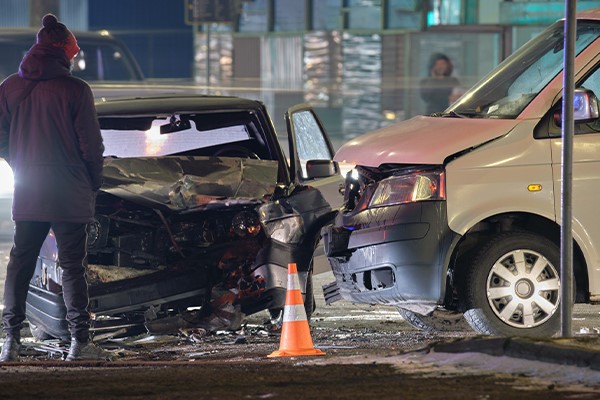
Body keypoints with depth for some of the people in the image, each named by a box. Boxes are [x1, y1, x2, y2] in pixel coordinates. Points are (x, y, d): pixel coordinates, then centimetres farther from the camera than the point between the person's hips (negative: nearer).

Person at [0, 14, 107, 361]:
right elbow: (91, 144, -8)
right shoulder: (75, 90, -10)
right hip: (71, 195, -3)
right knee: (73, 266, 1)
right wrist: (94, 184, 7)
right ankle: (79, 340, -1)